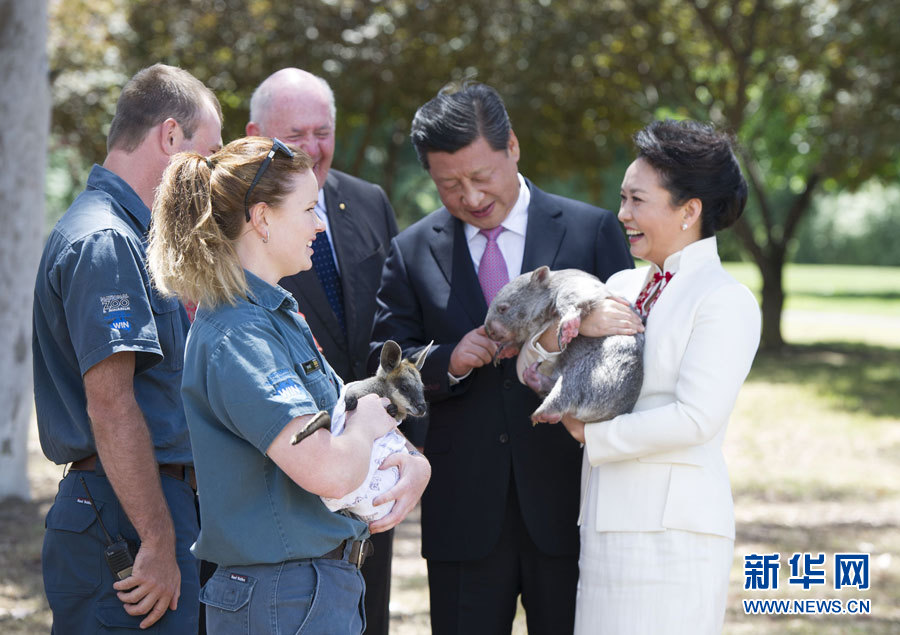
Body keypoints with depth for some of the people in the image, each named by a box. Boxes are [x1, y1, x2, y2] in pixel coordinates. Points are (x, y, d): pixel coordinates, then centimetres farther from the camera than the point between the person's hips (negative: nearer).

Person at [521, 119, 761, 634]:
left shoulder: (726, 301, -7)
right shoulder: (623, 287, 15)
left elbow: (696, 417, -17)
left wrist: (593, 434, -8)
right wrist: (559, 331, -8)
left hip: (673, 528, -7)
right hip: (610, 524, 7)